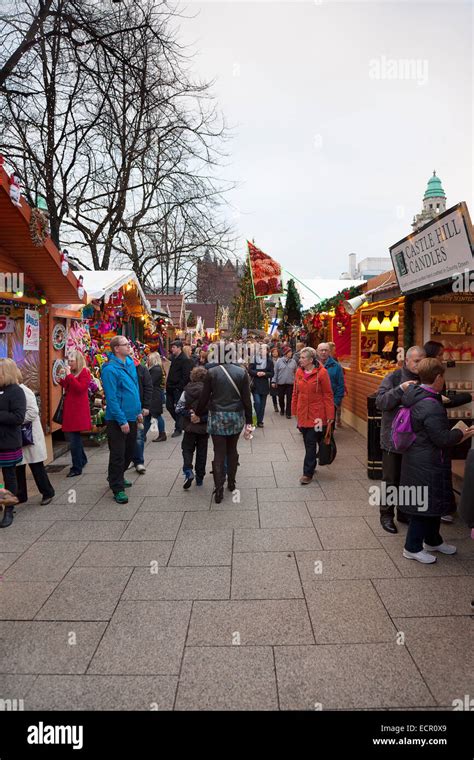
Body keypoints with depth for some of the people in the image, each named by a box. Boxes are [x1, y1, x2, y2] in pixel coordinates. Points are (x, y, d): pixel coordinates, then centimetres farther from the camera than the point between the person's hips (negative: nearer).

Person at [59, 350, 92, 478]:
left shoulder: (84, 372, -7)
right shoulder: (71, 373, 15)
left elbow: (80, 388, -20)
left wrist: (69, 375, -20)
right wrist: (61, 379, 5)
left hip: (78, 409, -8)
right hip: (70, 408, 9)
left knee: (74, 438, -8)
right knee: (70, 435, 15)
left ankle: (77, 468, 0)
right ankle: (82, 459, 32)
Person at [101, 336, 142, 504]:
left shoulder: (130, 363, 7)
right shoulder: (110, 369, -18)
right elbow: (111, 398, -21)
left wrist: (139, 411, 14)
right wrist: (122, 421, -21)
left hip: (132, 417, 8)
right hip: (117, 420, -8)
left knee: (129, 452, 20)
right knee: (118, 454, 2)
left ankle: (117, 477, 39)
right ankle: (117, 488, 13)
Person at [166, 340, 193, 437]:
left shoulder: (185, 360, -13)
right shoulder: (173, 357, 14)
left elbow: (186, 376, -18)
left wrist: (179, 387, -20)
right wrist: (168, 384, 12)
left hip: (178, 388, -8)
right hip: (171, 387, 8)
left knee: (177, 408, -1)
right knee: (169, 406, 11)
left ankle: (178, 429, 11)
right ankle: (179, 423, 29)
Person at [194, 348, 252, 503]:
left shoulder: (212, 372, -7)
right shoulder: (242, 372, -4)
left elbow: (204, 397, -3)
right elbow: (246, 399, -4)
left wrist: (197, 414, 13)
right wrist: (248, 422, 2)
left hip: (217, 417, -2)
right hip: (236, 416, 2)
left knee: (219, 453, 2)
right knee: (232, 450, 19)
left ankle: (219, 490, 0)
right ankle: (231, 482, 28)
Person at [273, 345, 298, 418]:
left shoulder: (293, 361, 3)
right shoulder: (279, 361, -1)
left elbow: (296, 372, 8)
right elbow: (275, 372, 0)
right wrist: (274, 381, -4)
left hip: (290, 383, 1)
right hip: (281, 383, 0)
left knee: (289, 399, 0)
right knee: (281, 398, 10)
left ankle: (288, 413, 8)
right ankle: (282, 410, 33)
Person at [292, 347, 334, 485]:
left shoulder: (321, 373, -12)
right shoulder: (299, 372, 4)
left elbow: (328, 395, -10)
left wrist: (330, 415, -11)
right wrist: (294, 411, 12)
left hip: (316, 414, -5)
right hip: (303, 413, 5)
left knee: (311, 443, -2)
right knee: (308, 442, 14)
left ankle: (308, 473, 5)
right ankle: (311, 467, 30)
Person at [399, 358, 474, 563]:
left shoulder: (416, 396, 4)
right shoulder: (431, 406, -27)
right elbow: (443, 439, -23)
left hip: (418, 460, 10)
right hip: (427, 465, -10)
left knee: (433, 501, 23)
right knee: (425, 504, 4)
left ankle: (433, 541, 40)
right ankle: (412, 548, 18)